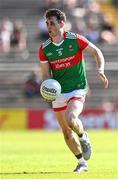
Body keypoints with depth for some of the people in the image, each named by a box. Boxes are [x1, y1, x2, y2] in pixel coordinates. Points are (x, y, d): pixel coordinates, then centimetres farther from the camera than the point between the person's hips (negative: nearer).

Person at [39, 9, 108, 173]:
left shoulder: (75, 39, -9)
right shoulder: (44, 48, 0)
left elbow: (97, 52, -1)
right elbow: (46, 73, 6)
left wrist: (100, 70, -18)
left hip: (77, 90, -4)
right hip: (58, 93, 4)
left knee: (70, 119, -29)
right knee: (66, 132, 4)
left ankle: (83, 137, 4)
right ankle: (82, 162, 22)